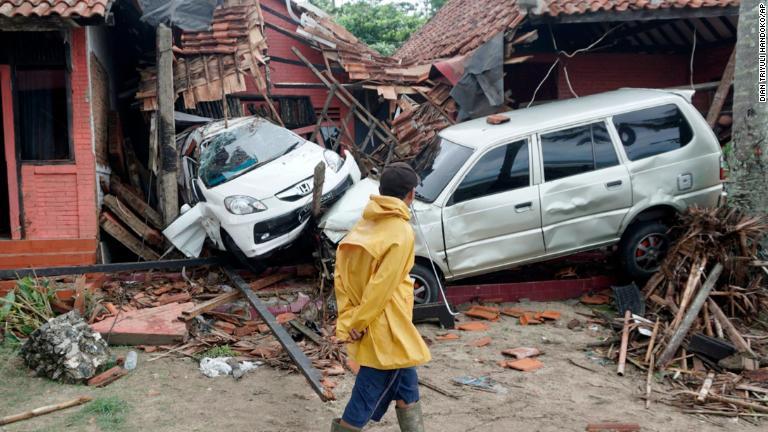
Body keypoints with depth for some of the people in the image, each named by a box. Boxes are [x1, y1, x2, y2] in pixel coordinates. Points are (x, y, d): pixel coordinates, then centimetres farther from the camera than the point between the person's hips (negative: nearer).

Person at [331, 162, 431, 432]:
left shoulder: (365, 224, 7)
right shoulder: (401, 233, -16)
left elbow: (340, 273, 4)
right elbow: (381, 288, -21)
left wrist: (347, 316, -1)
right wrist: (356, 323, -13)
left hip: (368, 328, 8)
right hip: (384, 331, -8)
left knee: (406, 387, 20)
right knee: (365, 400, 3)